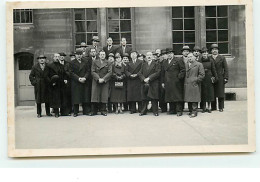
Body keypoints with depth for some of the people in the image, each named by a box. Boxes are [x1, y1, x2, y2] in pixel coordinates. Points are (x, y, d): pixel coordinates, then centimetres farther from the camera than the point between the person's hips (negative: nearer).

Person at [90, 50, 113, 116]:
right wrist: (98, 79, -12)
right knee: (95, 95, -3)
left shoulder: (108, 63, 7)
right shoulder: (94, 62, 9)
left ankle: (103, 111, 5)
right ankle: (94, 111, 3)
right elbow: (93, 72, 1)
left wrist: (103, 79, -13)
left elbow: (110, 72, -1)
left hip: (105, 82, 0)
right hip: (96, 81, 0)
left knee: (104, 96, -2)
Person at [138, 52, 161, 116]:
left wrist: (149, 78, -15)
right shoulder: (143, 65, 18)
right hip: (145, 84, 4)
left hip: (153, 84, -3)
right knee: (144, 98, 4)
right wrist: (144, 79, -9)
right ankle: (143, 111, 11)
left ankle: (155, 111, 2)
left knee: (153, 98, -4)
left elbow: (157, 73, -8)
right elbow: (140, 73, 10)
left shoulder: (156, 64, 4)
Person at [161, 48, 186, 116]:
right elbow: (162, 73, 19)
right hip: (168, 83, 5)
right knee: (169, 96, 6)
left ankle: (179, 111, -2)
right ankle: (172, 110, 14)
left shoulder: (178, 61, 0)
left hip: (176, 82, -5)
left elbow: (183, 70, -3)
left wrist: (179, 77, -11)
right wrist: (163, 82, 12)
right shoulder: (164, 63, 17)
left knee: (177, 96, -5)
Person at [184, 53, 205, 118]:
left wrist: (196, 80, -9)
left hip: (194, 84, -5)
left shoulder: (199, 64, 2)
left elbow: (202, 74, -3)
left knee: (194, 99, -7)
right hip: (187, 85, 5)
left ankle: (194, 112, -5)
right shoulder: (185, 65, 15)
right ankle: (190, 111, 17)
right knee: (188, 99, 8)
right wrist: (184, 82, 7)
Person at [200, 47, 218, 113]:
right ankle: (204, 107, 12)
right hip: (202, 79, 0)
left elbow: (213, 70, 5)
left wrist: (215, 78, 2)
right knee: (203, 93, 3)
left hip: (209, 78, 0)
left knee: (209, 92, 3)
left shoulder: (211, 60, 3)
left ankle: (209, 107, 11)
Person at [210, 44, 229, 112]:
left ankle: (221, 107, 5)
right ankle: (213, 107, 9)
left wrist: (226, 78, -3)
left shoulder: (222, 58, 9)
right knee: (212, 93, 1)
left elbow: (226, 69, 5)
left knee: (220, 93, -1)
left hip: (220, 78, -1)